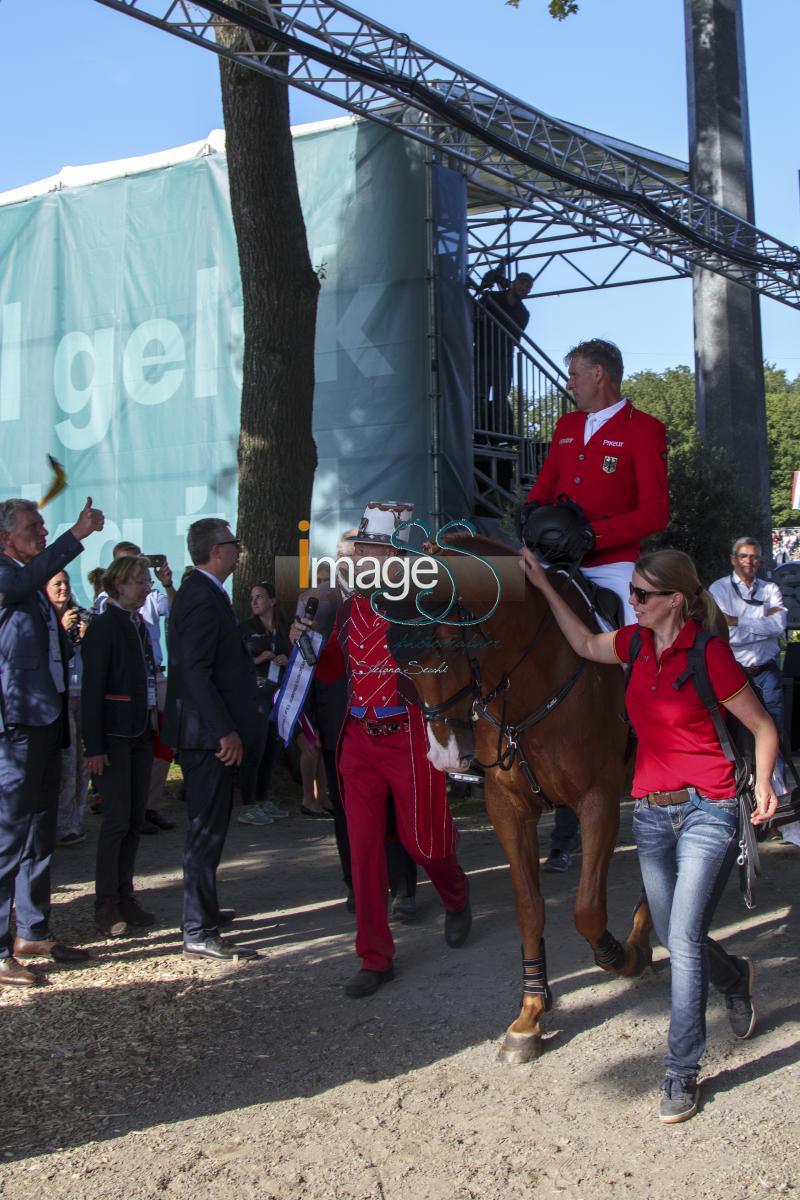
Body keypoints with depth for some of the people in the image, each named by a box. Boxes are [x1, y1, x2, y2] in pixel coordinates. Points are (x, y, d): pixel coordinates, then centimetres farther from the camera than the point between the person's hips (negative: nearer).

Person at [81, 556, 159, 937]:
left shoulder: (140, 625, 14)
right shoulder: (103, 626, -9)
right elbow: (91, 688, -13)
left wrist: (155, 727, 10)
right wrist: (94, 746, -18)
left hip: (141, 734, 7)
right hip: (114, 734, -7)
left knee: (135, 819, 8)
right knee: (117, 818, -6)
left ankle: (125, 896, 16)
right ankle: (106, 904, 2)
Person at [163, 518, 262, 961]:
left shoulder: (200, 593, 15)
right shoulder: (203, 598, -18)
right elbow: (195, 671, -25)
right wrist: (225, 730, -25)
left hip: (206, 729, 11)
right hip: (207, 731, -11)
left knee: (208, 826, 22)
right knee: (207, 830, -6)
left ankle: (204, 908, 36)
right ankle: (199, 933, -2)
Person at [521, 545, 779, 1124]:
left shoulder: (709, 654, -14)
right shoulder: (639, 643, 4)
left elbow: (764, 727, -5)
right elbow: (586, 645, 22)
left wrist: (763, 782, -19)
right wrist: (544, 586, 19)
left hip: (706, 810, -6)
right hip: (650, 813, 6)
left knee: (684, 938, -11)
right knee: (677, 939, 15)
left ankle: (682, 1071, 2)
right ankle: (735, 977, 47)